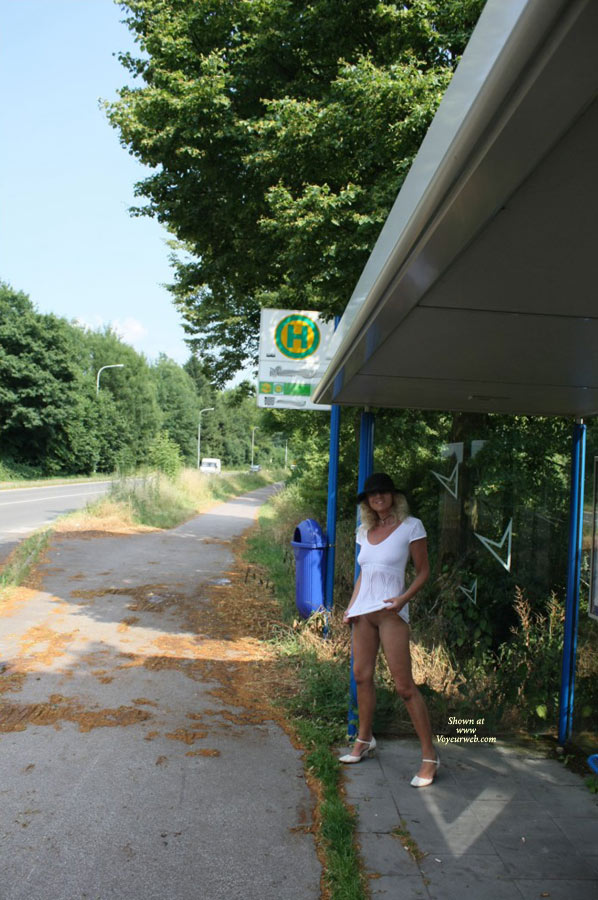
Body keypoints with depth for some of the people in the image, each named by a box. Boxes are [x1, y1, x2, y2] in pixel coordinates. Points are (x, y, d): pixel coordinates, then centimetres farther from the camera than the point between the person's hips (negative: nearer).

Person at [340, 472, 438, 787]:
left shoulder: (410, 526, -4)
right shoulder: (365, 531, 13)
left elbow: (423, 571, -2)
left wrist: (404, 598, -16)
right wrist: (351, 605, 10)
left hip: (390, 611, -6)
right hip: (363, 609, 6)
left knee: (404, 685, -8)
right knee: (361, 675, 12)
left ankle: (429, 757, 1)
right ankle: (364, 740, 30)